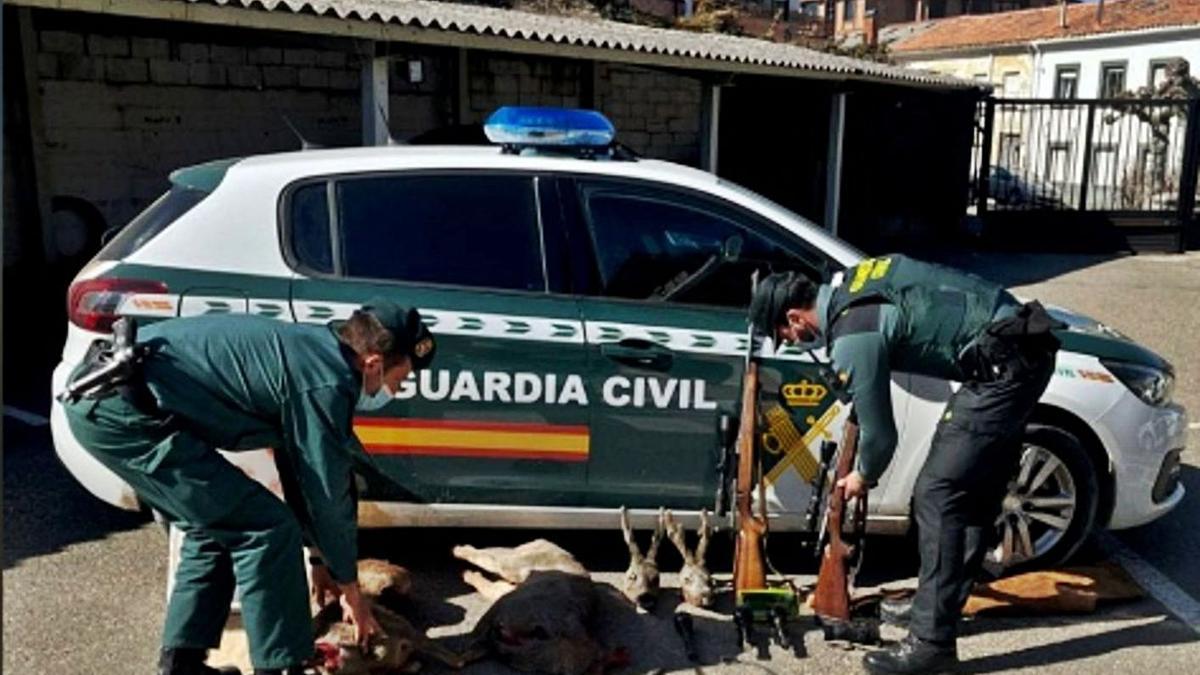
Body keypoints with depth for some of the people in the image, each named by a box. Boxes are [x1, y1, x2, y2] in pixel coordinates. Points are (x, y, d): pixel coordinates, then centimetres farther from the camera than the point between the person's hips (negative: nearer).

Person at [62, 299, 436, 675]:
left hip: (101, 395, 10)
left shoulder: (310, 351, 15)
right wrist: (350, 589, 8)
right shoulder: (325, 382, -14)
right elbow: (328, 493, -7)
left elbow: (301, 470, 23)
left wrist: (319, 557, 29)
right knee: (266, 529, -7)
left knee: (220, 525, 20)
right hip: (122, 409, -10)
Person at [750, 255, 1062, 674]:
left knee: (937, 495, -10)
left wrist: (864, 475, 11)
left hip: (1003, 364, -10)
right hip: (1023, 345, 10)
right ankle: (943, 604, 28)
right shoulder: (846, 283, 8)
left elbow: (881, 433, -8)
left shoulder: (853, 340, -18)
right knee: (975, 492, 16)